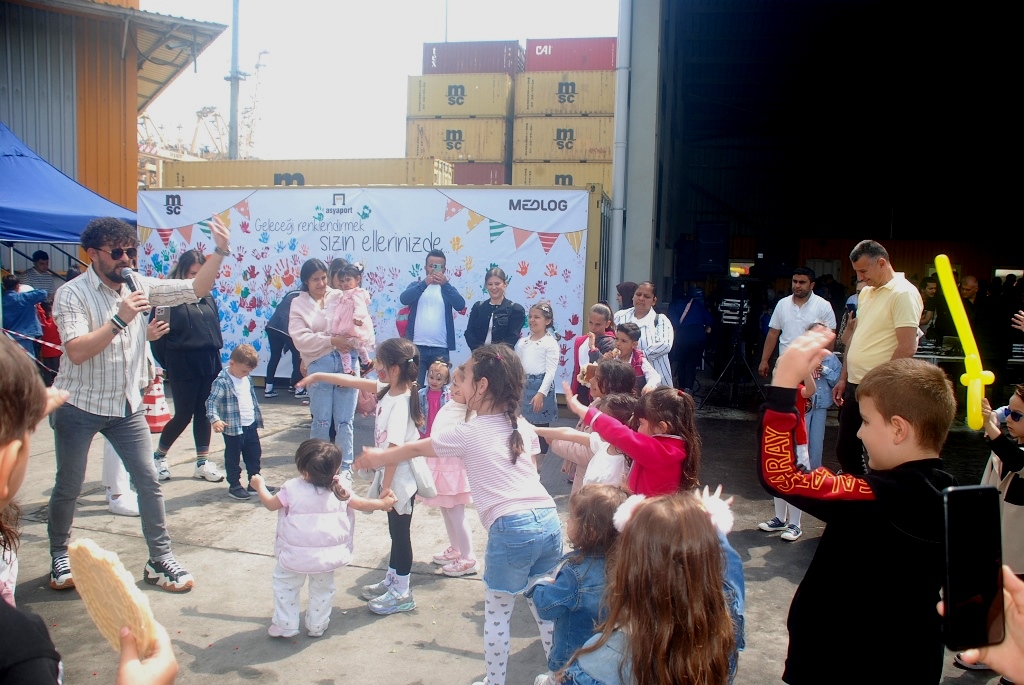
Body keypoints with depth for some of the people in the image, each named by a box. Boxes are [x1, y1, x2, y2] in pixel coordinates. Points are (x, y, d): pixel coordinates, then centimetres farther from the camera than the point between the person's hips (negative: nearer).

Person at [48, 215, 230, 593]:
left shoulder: (139, 285, 1)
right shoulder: (71, 294, -14)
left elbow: (195, 290, -1)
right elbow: (76, 352, -25)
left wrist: (219, 251, -13)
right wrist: (120, 318, -31)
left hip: (127, 405, 4)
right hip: (79, 406, -4)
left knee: (149, 481, 2)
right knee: (68, 487, 10)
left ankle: (160, 560, 12)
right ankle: (59, 557, 33)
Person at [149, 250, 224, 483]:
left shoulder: (207, 299, 12)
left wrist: (215, 356, 6)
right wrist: (169, 363, -5)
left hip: (209, 363, 5)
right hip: (183, 365, -5)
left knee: (204, 413, 9)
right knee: (184, 414, 0)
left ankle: (203, 462, 18)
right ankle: (158, 456, 22)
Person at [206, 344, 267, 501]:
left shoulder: (247, 379, 8)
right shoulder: (222, 382, -16)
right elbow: (211, 402, -23)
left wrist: (258, 418, 26)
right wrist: (214, 419, -37)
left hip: (250, 426, 8)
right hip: (233, 428, -7)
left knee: (254, 455, 15)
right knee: (233, 458, 5)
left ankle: (255, 483, 26)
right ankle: (234, 486, 15)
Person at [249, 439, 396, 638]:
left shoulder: (292, 489, -14)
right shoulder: (340, 489, -7)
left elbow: (270, 504, 2)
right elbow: (361, 504, 6)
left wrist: (260, 485, 20)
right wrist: (382, 503, 23)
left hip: (295, 555, -3)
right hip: (327, 556, 3)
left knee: (284, 586, 19)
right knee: (322, 589, 23)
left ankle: (284, 626, 22)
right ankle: (317, 626, 31)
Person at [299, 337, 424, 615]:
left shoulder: (401, 402, -26)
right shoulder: (388, 389, 0)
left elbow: (395, 449, -26)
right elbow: (353, 381, 11)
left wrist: (386, 487, -23)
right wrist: (318, 376, 15)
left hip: (401, 480, -9)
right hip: (390, 475, 9)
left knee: (401, 532, 6)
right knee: (395, 531, 21)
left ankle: (402, 593, 20)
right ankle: (391, 580, 37)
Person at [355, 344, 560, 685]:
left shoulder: (468, 433, 2)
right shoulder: (523, 428, 15)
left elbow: (415, 449, 16)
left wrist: (377, 457, 31)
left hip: (511, 529, -6)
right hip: (549, 520, 6)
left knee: (497, 612, 13)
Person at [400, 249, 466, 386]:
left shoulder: (448, 289, 12)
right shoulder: (417, 285, 10)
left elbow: (460, 305, -8)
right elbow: (404, 299, -11)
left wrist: (445, 284, -21)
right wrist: (425, 282, -24)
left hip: (441, 349, 1)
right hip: (417, 346, -1)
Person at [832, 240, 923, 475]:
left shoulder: (903, 293, -12)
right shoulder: (866, 292, 14)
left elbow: (907, 348, -18)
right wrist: (843, 378, 15)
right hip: (854, 386, 8)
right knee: (845, 451, 15)